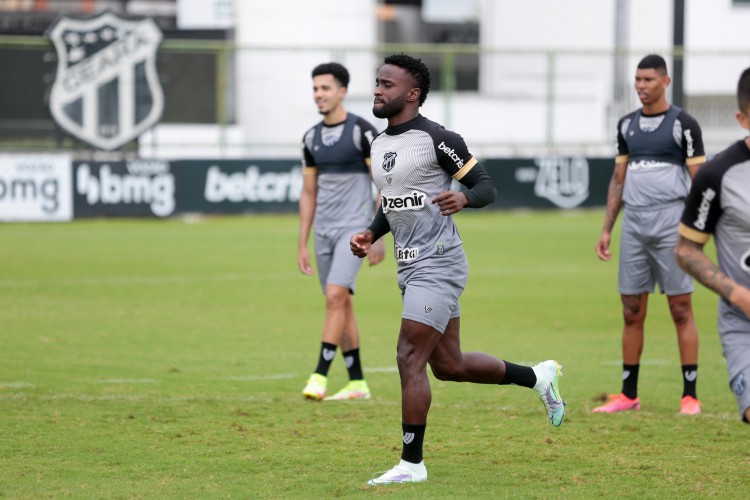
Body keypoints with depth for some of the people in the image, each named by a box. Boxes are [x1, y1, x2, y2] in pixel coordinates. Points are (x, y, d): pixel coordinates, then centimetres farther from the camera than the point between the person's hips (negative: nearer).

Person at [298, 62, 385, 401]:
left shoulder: (362, 131, -8)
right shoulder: (311, 138, 10)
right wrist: (302, 244, 12)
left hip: (354, 229, -6)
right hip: (324, 231, 6)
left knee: (335, 297, -18)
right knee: (342, 305, 8)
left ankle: (319, 377, -18)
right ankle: (357, 383, 14)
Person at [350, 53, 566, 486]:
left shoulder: (436, 139, -13)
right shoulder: (380, 144, 13)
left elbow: (486, 186, -9)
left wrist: (463, 197, -30)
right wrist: (371, 234, 8)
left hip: (437, 264, -9)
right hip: (411, 267, 9)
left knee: (410, 358, -12)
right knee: (448, 365, 15)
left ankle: (412, 463, -4)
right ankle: (538, 377, 35)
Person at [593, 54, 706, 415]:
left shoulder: (683, 124, -1)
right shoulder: (627, 125, 14)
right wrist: (606, 229, 14)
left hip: (670, 221, -5)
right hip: (633, 222, 5)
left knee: (681, 310, -4)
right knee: (632, 312, 5)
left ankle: (690, 395, -2)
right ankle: (628, 395, 11)